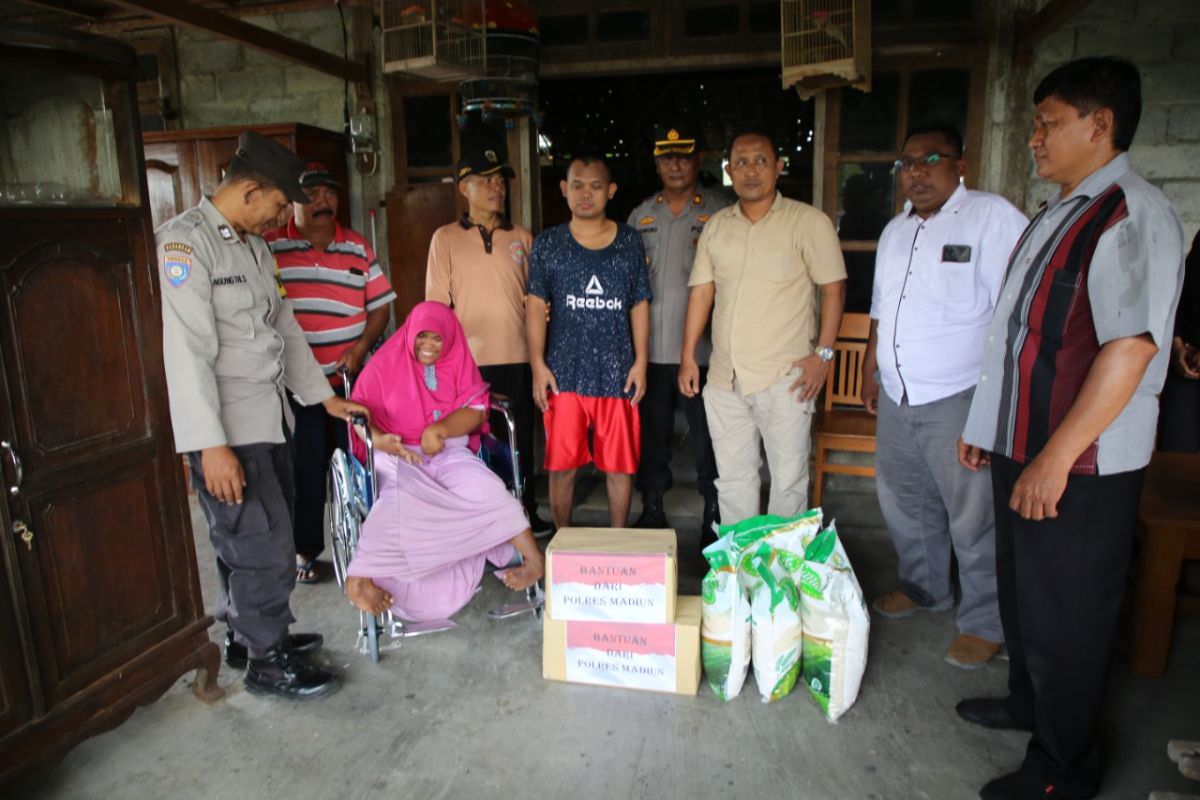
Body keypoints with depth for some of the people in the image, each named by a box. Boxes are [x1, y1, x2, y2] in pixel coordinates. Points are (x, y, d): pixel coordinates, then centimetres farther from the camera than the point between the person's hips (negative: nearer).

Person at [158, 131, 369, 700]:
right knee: (262, 544, -1)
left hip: (269, 416, 9)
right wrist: (211, 445, -24)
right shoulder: (184, 242, -14)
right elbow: (185, 350, -21)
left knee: (250, 540, 18)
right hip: (225, 428, -9)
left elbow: (285, 327, 19)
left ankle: (247, 634, 35)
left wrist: (325, 396, 18)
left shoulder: (255, 247, 14)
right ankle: (267, 660, 17)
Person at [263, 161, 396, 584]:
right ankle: (305, 550, 23)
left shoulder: (359, 249, 7)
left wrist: (361, 347, -7)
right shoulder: (268, 248, -1)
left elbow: (380, 306, 8)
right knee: (304, 468, 6)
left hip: (351, 380, 2)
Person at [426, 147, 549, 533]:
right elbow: (436, 303, 1)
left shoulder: (521, 236, 10)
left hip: (517, 357, 2)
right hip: (468, 360, -2)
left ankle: (526, 514, 24)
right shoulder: (446, 238, 2)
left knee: (520, 440, 10)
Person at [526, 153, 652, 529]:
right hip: (564, 374, 0)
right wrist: (538, 365, -5)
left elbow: (640, 305, 6)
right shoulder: (547, 244, 4)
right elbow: (536, 305, 2)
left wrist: (640, 362, -1)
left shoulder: (629, 242, 6)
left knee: (619, 464, 8)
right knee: (561, 465, 6)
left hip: (617, 374, 1)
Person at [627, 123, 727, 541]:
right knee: (651, 434, 12)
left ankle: (715, 514, 21)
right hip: (649, 348, 4)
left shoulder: (720, 213, -1)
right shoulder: (641, 215, 12)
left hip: (701, 350, -3)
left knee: (707, 437, 4)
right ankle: (652, 510, 28)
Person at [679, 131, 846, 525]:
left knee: (788, 479, 3)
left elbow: (833, 287, -4)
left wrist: (823, 353, -11)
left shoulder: (808, 222, -3)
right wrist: (688, 357, 7)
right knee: (732, 477, 14)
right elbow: (702, 291, 10)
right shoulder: (717, 226, 10)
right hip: (724, 378, 5)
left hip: (785, 377, -4)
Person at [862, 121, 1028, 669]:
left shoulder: (993, 218, -9)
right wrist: (871, 371, 20)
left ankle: (985, 623, 19)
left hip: (960, 399, -7)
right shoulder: (895, 231, 15)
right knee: (903, 502, 17)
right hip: (897, 398, 7)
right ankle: (923, 587, 39)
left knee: (973, 518, 0)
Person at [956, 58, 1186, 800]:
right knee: (1022, 592, 22)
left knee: (1065, 614, 7)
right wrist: (987, 424, 17)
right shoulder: (1057, 215, 13)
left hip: (1080, 465, -9)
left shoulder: (1136, 214, -15)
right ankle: (1028, 703, 45)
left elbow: (1132, 348, -25)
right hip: (1021, 447, 9)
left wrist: (1055, 457, -27)